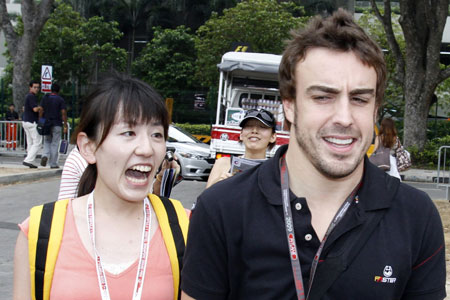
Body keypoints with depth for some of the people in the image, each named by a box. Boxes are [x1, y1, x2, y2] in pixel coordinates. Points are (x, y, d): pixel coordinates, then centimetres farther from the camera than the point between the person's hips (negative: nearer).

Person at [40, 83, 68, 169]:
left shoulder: (45, 98, 5)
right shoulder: (60, 100, -4)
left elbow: (41, 111, 1)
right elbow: (64, 113, -10)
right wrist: (65, 126, -7)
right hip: (57, 124, -3)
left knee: (47, 142, 17)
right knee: (54, 144, 2)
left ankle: (45, 155, -10)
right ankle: (53, 164, 4)